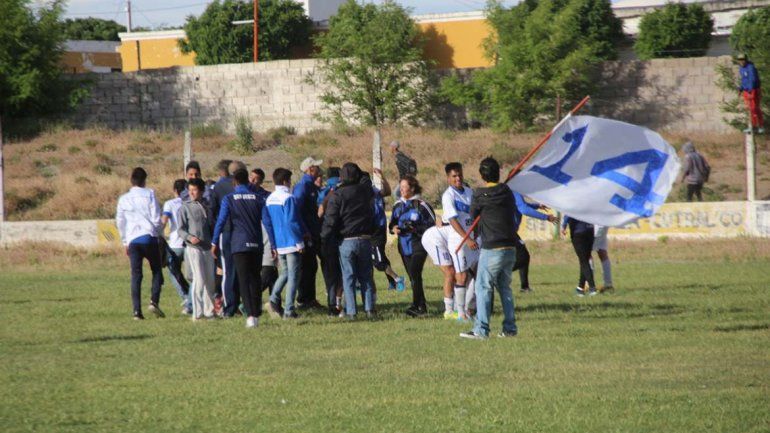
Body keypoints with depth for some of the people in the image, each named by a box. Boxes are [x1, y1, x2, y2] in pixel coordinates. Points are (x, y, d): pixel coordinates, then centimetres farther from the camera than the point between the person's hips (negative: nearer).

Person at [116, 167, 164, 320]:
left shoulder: (123, 199, 11)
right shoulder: (149, 194, 1)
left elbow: (120, 221, 15)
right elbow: (156, 217, -3)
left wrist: (125, 242, 23)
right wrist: (156, 232, 13)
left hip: (132, 239, 2)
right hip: (149, 237, -2)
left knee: (136, 275, 3)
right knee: (157, 270, 9)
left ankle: (137, 311, -6)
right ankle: (154, 301, -11)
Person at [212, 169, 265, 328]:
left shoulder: (229, 199, -2)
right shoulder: (257, 198, 5)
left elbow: (221, 221, -7)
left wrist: (214, 243, 0)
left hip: (239, 244, -3)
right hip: (256, 244, 3)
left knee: (244, 280, -4)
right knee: (255, 279, 13)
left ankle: (250, 315, -17)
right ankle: (256, 314, 16)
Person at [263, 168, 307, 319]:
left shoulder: (269, 199, 7)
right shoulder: (288, 199, -15)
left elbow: (266, 221, 10)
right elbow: (292, 222, -19)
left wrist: (273, 244, 16)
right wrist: (300, 242, -12)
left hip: (278, 244, 7)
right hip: (291, 243, -7)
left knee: (285, 272, 21)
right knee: (293, 275, 0)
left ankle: (274, 299, 3)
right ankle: (289, 310, -2)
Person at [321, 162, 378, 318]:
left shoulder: (337, 195, -10)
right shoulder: (366, 190, 1)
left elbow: (330, 220, -11)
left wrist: (324, 236, 3)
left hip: (346, 241, -3)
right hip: (365, 240, 3)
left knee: (348, 277, 2)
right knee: (366, 276, 10)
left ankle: (351, 311, -2)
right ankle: (369, 308, 3)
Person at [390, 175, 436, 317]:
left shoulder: (421, 205, -8)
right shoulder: (398, 205, 11)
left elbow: (433, 224, -6)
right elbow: (392, 223, 21)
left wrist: (416, 228, -18)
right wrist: (394, 228, -3)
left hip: (419, 244, -7)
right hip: (404, 246, 7)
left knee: (414, 273, -18)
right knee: (413, 277, 9)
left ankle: (416, 305, -18)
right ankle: (422, 306, 17)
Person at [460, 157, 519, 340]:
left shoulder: (480, 195, -8)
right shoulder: (507, 192, 6)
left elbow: (473, 215, 7)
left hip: (492, 249, -6)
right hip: (510, 248, 6)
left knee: (483, 288, -4)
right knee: (505, 287, 16)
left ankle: (481, 330, -11)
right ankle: (510, 328, 14)